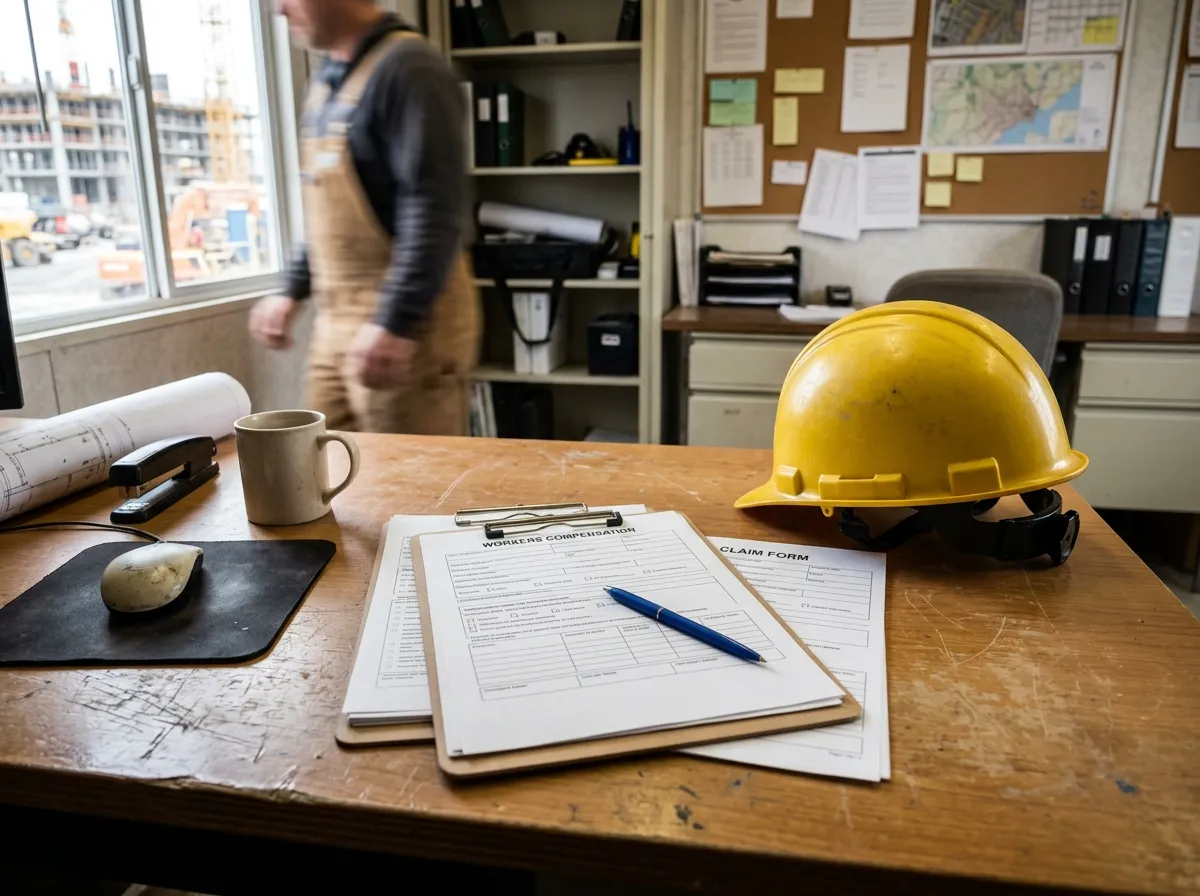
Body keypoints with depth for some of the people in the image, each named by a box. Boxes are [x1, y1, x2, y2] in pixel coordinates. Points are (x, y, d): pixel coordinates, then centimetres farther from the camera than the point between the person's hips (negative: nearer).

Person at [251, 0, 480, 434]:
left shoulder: (407, 68, -12)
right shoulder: (328, 79, 15)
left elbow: (434, 211, -21)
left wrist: (395, 323, -24)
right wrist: (292, 290, 21)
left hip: (407, 325, -9)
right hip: (334, 320, 9)